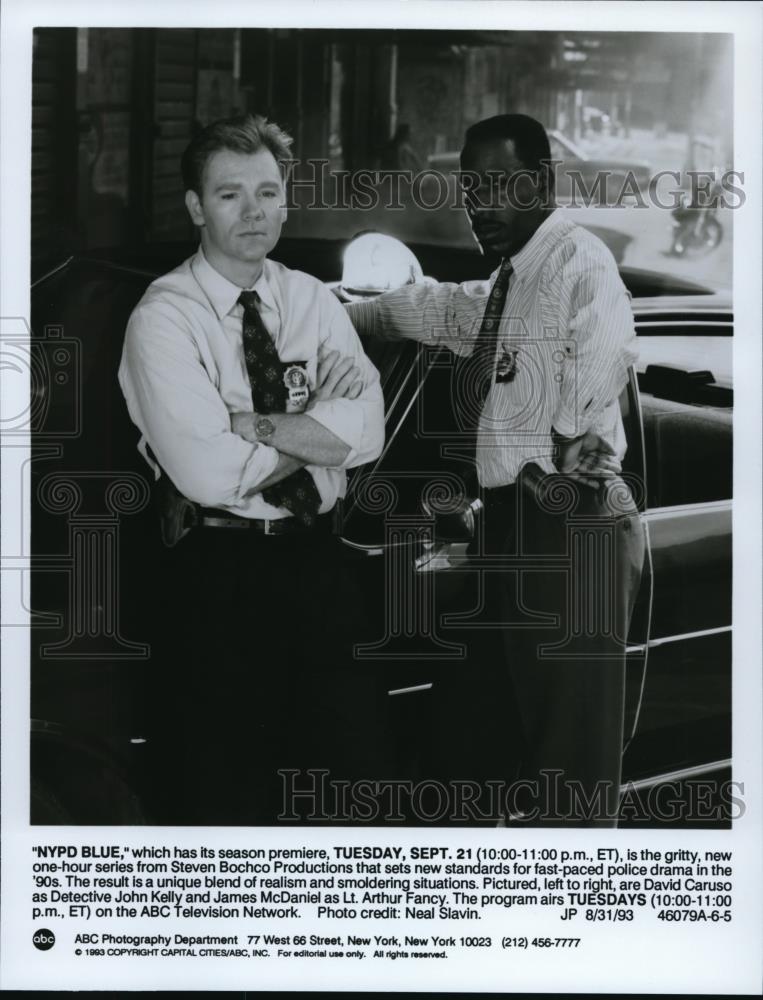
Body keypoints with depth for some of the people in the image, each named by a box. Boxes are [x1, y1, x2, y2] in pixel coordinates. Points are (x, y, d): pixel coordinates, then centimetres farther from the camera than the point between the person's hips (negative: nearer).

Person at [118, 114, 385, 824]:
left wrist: (250, 424, -17)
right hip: (217, 570, -5)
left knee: (347, 760, 14)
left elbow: (366, 433, -8)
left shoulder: (311, 301, 7)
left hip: (318, 558, 5)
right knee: (223, 791, 4)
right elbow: (207, 472, -20)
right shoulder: (165, 317, -9)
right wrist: (318, 427, -8)